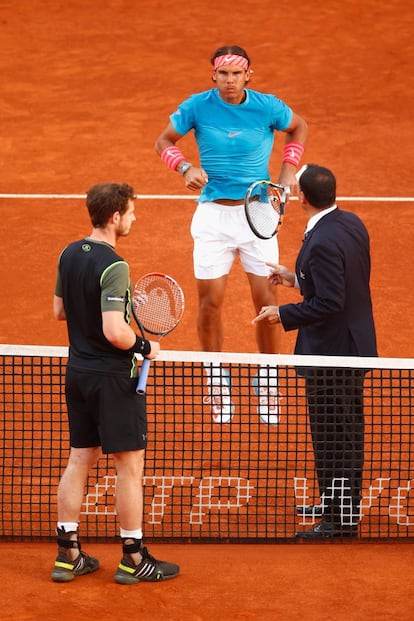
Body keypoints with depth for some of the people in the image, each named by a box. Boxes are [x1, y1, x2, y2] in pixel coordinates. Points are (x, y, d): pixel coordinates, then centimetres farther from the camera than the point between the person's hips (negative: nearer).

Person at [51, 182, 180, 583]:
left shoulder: (69, 255, 4)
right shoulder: (113, 267, -21)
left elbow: (59, 310, 16)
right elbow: (115, 332, -27)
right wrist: (145, 346, -11)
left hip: (78, 372, 8)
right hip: (113, 377, -8)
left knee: (79, 460, 13)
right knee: (130, 466, 2)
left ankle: (67, 555, 17)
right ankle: (133, 559, 8)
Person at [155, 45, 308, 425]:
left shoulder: (268, 107, -8)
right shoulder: (197, 106, -9)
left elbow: (299, 127, 13)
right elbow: (164, 141, 4)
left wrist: (289, 169, 1)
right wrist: (186, 167, -15)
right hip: (214, 213, 0)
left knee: (266, 299, -3)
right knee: (211, 300, 1)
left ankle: (268, 379, 13)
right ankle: (215, 377, 20)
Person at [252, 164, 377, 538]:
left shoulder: (322, 242, -25)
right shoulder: (352, 224, 3)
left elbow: (330, 303, -27)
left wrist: (284, 315, -16)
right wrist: (297, 278, 17)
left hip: (331, 353, -10)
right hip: (355, 345, 10)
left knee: (332, 436, 1)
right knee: (347, 431, 21)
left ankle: (340, 521, 10)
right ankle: (344, 506, 35)